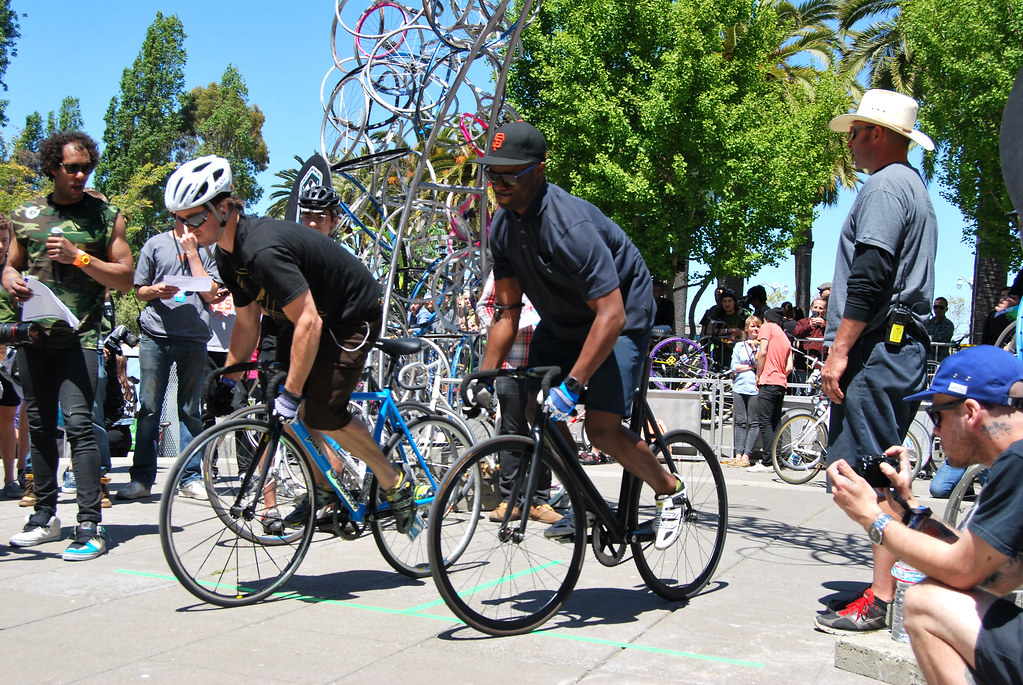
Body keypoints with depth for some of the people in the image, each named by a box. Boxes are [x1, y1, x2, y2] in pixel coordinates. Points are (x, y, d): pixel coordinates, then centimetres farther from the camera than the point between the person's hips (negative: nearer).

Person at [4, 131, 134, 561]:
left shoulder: (106, 216, 3)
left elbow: (125, 277, 0)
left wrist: (78, 257, -13)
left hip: (79, 335, -4)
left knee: (78, 422, -13)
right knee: (40, 425, 9)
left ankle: (90, 525, -11)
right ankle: (44, 516, 20)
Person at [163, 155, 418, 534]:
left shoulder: (263, 249, -33)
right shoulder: (229, 254, -2)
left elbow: (309, 323, -35)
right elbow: (247, 322, 8)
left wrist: (291, 393, -31)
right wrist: (227, 379, 3)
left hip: (353, 316, -9)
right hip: (308, 316, 10)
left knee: (321, 412, -16)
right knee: (277, 403, 2)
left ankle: (395, 483, 3)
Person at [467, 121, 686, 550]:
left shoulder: (569, 224, -33)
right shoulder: (503, 225, -9)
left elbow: (611, 315, -37)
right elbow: (507, 311, -1)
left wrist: (571, 385, -40)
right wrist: (485, 378, -5)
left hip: (619, 316, -8)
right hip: (561, 320, 8)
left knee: (602, 428, -18)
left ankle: (670, 492, 10)